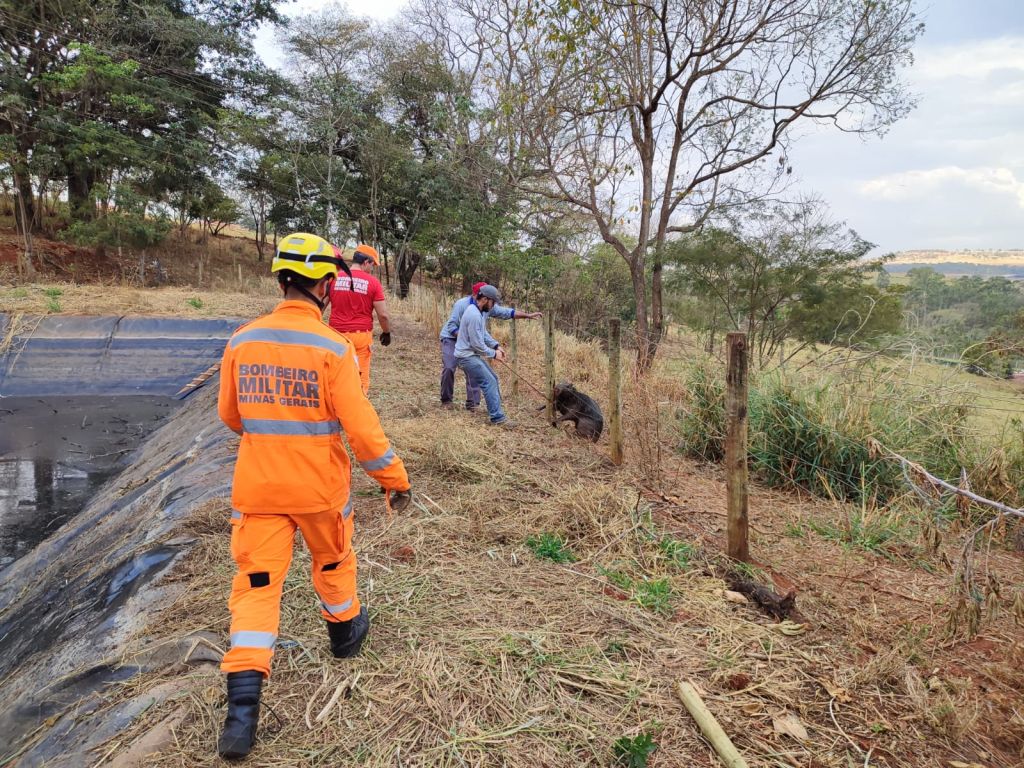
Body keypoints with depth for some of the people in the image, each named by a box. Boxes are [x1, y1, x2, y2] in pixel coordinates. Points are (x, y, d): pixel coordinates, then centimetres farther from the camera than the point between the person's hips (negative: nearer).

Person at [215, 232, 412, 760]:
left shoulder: (241, 341, -3)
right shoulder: (332, 347, -17)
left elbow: (228, 414, 9)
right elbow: (361, 425, -17)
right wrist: (395, 478, -5)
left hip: (257, 485, 3)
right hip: (320, 486, -2)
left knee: (256, 583, 6)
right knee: (332, 561, 23)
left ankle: (242, 712, 2)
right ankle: (345, 632, 48)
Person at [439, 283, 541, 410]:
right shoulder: (461, 304, -21)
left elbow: (507, 312, -1)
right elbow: (451, 325, -20)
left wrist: (527, 315, -5)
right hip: (451, 338, -5)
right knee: (449, 368, -16)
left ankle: (472, 403, 1)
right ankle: (446, 400, 1)